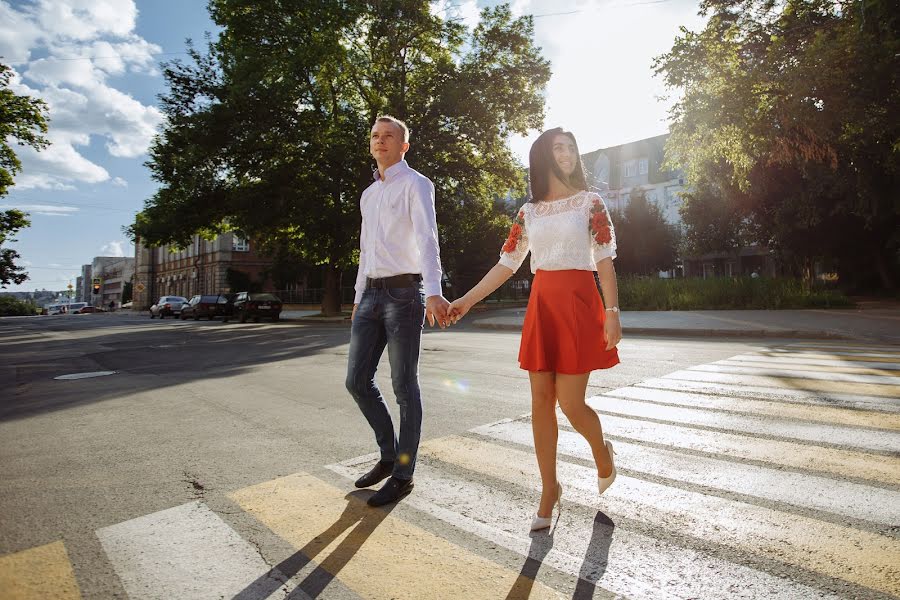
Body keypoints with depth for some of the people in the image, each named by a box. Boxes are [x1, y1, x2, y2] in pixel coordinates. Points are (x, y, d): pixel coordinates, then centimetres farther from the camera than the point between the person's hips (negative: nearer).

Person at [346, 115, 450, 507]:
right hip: (371, 295, 8)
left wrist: (434, 292, -34)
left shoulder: (415, 184, -2)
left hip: (404, 293, -7)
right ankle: (389, 455, 26)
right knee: (357, 381, 6)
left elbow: (427, 239, -19)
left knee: (404, 386, -1)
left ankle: (403, 474, 13)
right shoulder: (368, 195, 21)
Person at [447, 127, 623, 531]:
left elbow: (605, 259, -1)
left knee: (571, 403, -5)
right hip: (541, 305, 4)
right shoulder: (529, 212, 12)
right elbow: (507, 264, 12)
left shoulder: (590, 202, 4)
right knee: (541, 401, 3)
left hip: (578, 304, -3)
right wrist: (466, 301, 7)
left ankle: (602, 451, 29)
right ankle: (549, 490, 18)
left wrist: (612, 311, -10)